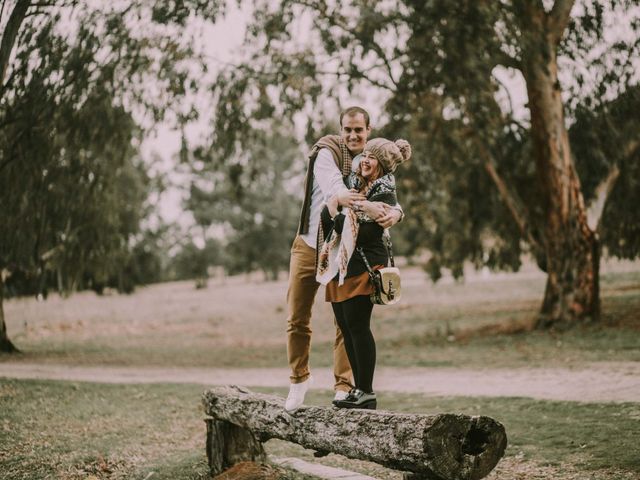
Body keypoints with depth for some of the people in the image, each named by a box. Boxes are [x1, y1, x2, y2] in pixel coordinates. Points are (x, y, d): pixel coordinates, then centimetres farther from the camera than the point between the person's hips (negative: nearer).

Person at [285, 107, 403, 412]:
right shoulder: (326, 154, -12)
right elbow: (333, 190, -31)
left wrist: (394, 213, -36)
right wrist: (368, 207, -47)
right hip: (310, 246, -2)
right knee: (297, 319, 5)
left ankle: (343, 387, 7)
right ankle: (299, 377, 23)